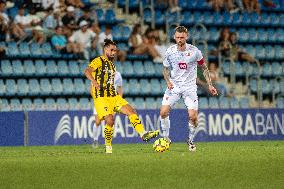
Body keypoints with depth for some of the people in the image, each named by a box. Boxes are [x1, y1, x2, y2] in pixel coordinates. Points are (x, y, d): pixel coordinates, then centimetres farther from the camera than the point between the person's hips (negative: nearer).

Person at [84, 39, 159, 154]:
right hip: (101, 97, -8)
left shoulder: (112, 64, 20)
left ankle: (143, 134, -9)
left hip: (113, 96, 8)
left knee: (131, 111, -6)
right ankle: (108, 147, -3)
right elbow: (87, 71, -22)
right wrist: (94, 82, -39)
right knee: (110, 120, -18)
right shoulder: (99, 61, -6)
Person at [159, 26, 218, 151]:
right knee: (163, 112, -14)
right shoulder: (170, 51, -3)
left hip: (189, 87, -2)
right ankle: (166, 138, 5)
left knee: (193, 116, -14)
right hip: (174, 86, 2)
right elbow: (166, 69, 10)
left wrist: (209, 85, -1)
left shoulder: (194, 51, -8)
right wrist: (168, 81, -9)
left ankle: (190, 141, 10)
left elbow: (204, 68, 5)